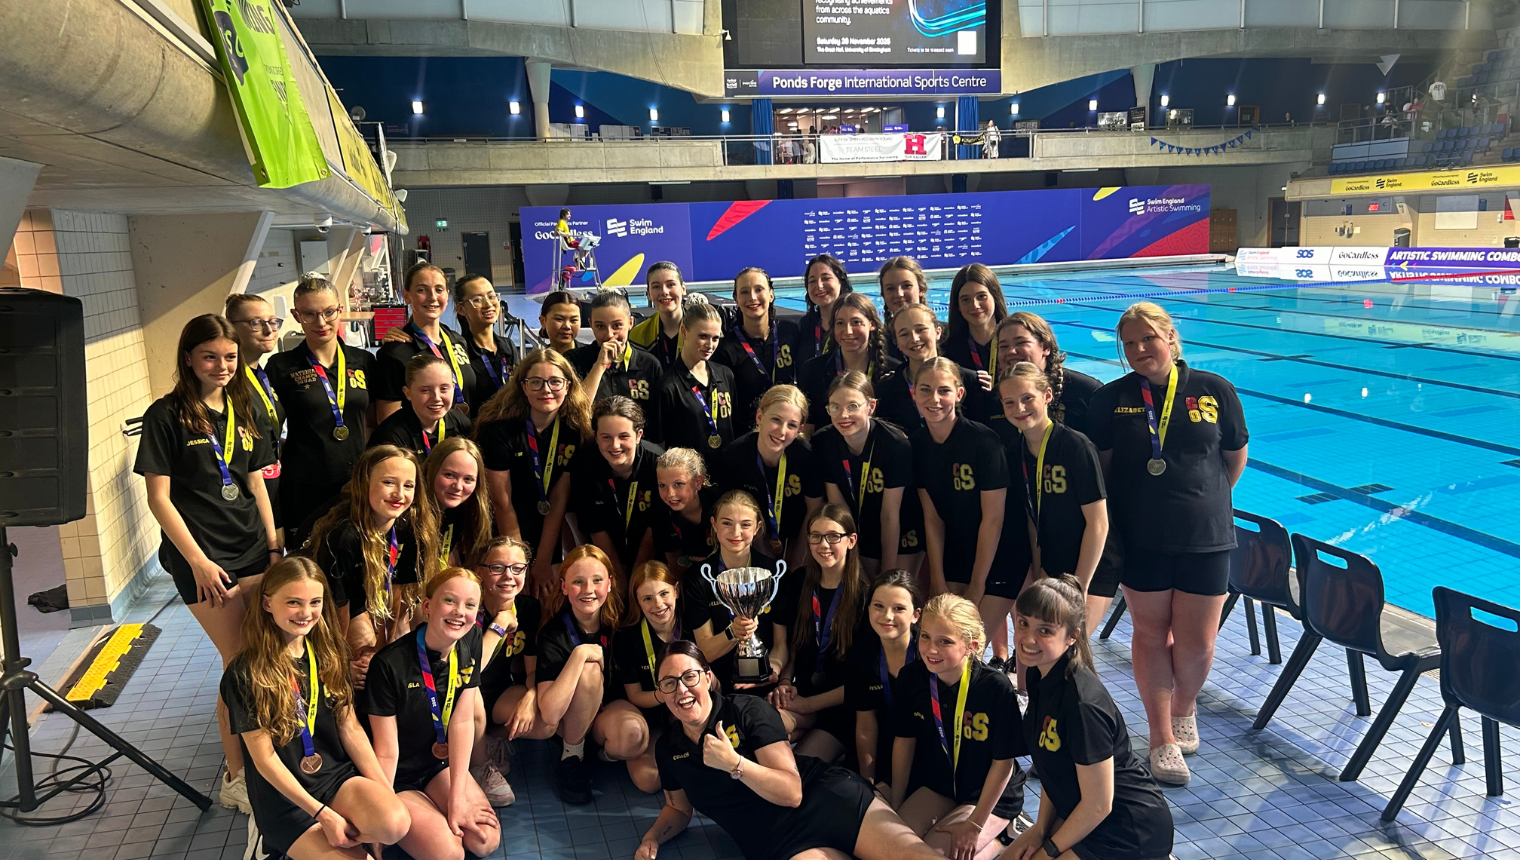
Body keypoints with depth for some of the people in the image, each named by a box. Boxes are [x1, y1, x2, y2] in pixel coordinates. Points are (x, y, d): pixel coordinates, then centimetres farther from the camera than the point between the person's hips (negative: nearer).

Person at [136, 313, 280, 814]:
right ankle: (237, 778, 10)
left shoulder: (242, 410, 12)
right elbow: (159, 497, -7)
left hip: (253, 551, 5)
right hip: (204, 559, -5)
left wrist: (274, 547, 9)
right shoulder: (167, 415, -5)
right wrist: (198, 561, -12)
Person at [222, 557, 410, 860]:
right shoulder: (244, 674, -12)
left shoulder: (327, 653, 4)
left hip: (338, 776, 3)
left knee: (395, 823, -28)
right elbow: (265, 758, -12)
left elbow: (350, 728, 4)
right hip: (284, 798, -3)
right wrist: (322, 814, -17)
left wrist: (385, 789, -8)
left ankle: (347, 832, 1)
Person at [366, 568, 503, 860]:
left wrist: (457, 796, -15)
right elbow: (386, 751, -20)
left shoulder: (469, 644, -9)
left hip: (441, 763, 5)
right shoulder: (389, 664, -25)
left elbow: (463, 722, -11)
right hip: (399, 777, -5)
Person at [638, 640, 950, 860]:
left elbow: (792, 792, -11)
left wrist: (732, 763, -22)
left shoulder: (748, 711, -6)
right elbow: (679, 808, 26)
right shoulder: (667, 748, 7)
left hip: (828, 797, -2)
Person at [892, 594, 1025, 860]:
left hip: (990, 797, -4)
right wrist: (895, 807, 2)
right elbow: (905, 741, -1)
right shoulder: (911, 677, -14)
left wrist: (974, 825, -13)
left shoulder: (996, 688, -27)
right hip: (935, 786, 5)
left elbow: (1003, 762, -17)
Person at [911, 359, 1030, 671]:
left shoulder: (982, 440, -21)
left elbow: (993, 518, -18)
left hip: (1000, 555, -5)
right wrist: (938, 582, -4)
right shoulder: (917, 444, -5)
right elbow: (932, 517, -2)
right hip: (956, 552, 5)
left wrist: (976, 587, -13)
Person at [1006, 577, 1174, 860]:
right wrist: (1040, 828, 4)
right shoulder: (1038, 675, -5)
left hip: (1131, 832, -8)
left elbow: (1098, 805, -22)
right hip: (1080, 811, 9)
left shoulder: (1083, 704, -31)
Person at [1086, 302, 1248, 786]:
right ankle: (1162, 738, 22)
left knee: (1197, 642, 5)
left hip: (1205, 538, 0)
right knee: (1151, 633, 8)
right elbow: (1100, 466, 6)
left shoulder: (1215, 391, -1)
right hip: (1140, 540, 0)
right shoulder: (1111, 400, -1)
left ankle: (1184, 710, 36)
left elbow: (1236, 457, 11)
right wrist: (1130, 508, 5)